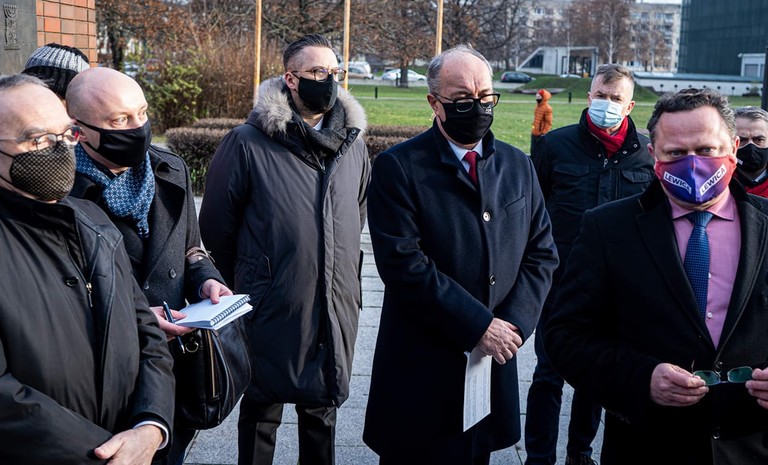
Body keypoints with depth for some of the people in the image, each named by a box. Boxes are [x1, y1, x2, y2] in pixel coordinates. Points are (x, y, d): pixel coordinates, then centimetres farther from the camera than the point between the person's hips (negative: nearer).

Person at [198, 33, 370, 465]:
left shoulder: (354, 143, 5)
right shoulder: (248, 143, -9)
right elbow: (216, 226, -1)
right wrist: (245, 286, 9)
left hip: (337, 311, 4)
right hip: (272, 312, -4)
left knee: (323, 410, 18)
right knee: (262, 410, 12)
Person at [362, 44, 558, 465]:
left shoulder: (517, 166, 8)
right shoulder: (399, 167, -9)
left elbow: (542, 252, 7)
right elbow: (404, 263, -18)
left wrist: (513, 324, -8)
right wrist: (478, 327, -17)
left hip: (493, 364, 5)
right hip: (421, 373, -4)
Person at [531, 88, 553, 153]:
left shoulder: (547, 108, -15)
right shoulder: (538, 106, 12)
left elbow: (549, 123, -17)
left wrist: (544, 133, -20)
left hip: (541, 134, -9)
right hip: (534, 133, 9)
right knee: (533, 150, 13)